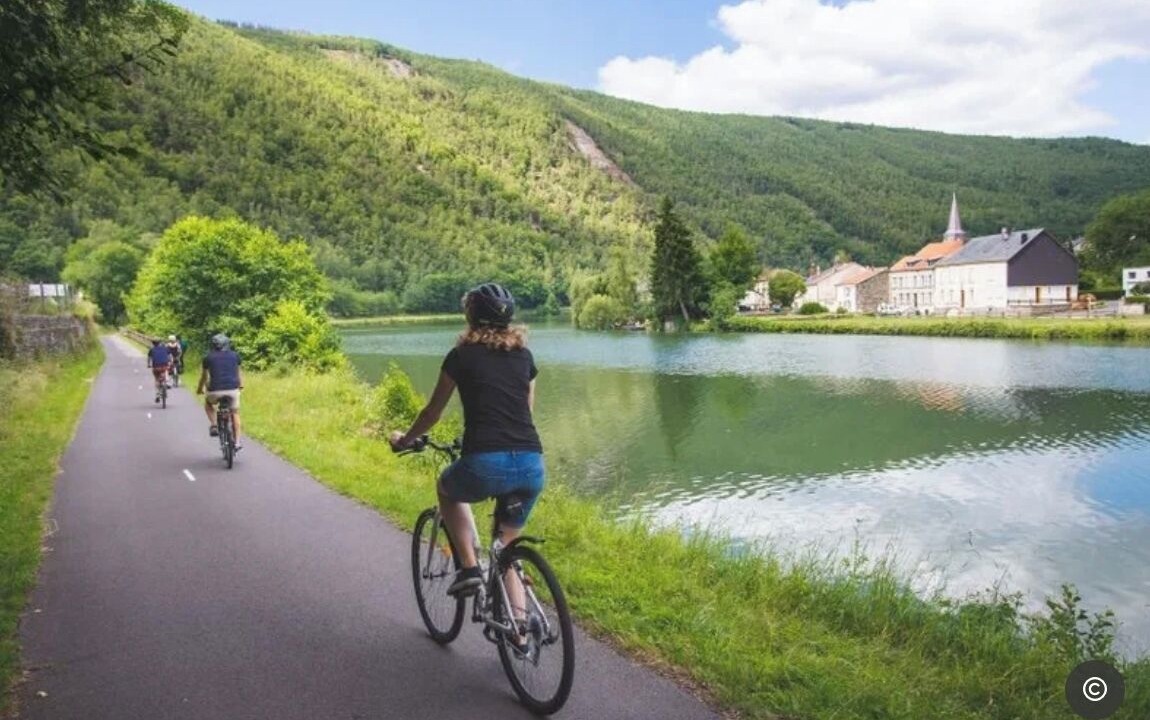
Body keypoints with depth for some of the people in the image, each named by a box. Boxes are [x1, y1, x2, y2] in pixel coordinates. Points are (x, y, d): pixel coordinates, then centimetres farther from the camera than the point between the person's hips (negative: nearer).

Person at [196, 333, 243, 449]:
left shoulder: (208, 357, 8)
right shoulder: (235, 355, 11)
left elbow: (204, 376, 16)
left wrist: (200, 389, 33)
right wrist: (241, 384, 42)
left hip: (215, 391, -1)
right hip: (233, 389, 1)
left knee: (207, 403, 31)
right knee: (235, 413, 20)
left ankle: (214, 426, 12)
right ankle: (237, 442, 14)